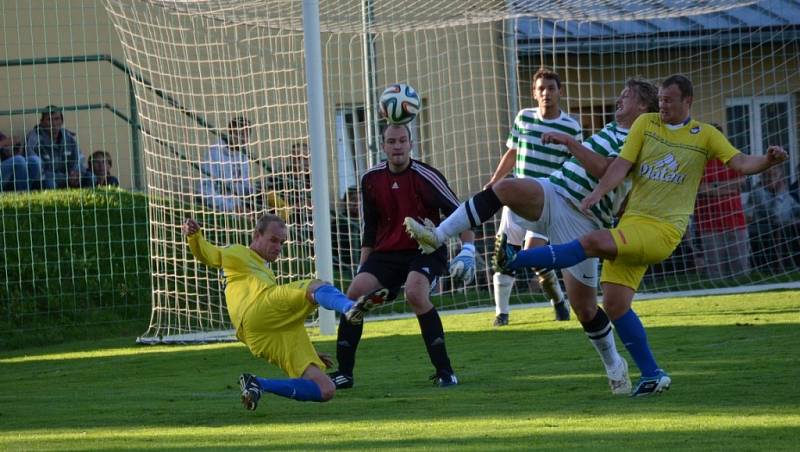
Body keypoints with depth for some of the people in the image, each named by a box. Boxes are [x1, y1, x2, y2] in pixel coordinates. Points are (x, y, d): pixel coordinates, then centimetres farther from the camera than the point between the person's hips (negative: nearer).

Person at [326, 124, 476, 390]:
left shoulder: (425, 177, -12)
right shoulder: (371, 180, 3)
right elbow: (369, 229, 15)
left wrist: (467, 250, -19)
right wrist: (362, 267, 12)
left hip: (426, 250, -5)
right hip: (387, 253, 5)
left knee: (415, 293, -32)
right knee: (355, 292, -15)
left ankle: (444, 371, -24)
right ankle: (344, 373, -4)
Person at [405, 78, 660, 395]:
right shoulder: (612, 130, 22)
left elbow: (602, 169, -23)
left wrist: (569, 142, -23)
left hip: (581, 221, -6)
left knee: (585, 307, -3)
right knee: (505, 188, -26)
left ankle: (614, 366, 22)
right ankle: (437, 235, -35)